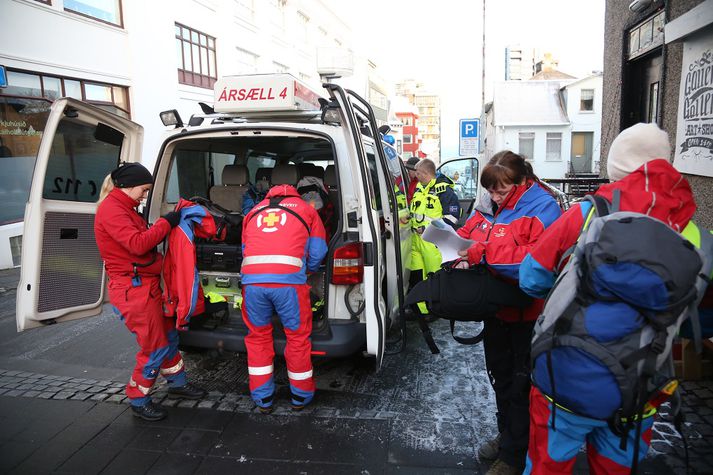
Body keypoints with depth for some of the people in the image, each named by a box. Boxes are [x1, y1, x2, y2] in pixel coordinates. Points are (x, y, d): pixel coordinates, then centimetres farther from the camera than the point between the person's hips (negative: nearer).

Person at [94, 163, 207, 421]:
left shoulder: (124, 209, 16)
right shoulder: (111, 210, -16)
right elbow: (137, 244, -25)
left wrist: (167, 223, 1)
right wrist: (166, 222, -18)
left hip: (148, 285, 10)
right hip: (134, 289, -10)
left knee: (169, 335, 20)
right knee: (155, 347, 0)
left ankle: (177, 383, 36)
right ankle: (138, 400, 18)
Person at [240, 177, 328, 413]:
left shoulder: (253, 212, 29)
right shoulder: (305, 209, 21)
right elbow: (316, 254, 17)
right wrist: (306, 271, 36)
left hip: (252, 279, 3)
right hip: (289, 280, -2)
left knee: (257, 337, 19)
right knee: (298, 337, 14)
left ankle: (263, 399, 28)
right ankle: (300, 396, 28)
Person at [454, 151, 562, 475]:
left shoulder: (542, 208, -20)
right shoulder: (488, 205, 1)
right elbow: (466, 233, 8)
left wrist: (483, 253, -34)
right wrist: (460, 253, -16)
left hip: (526, 313, -7)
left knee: (519, 384, 9)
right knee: (499, 374, 23)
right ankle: (506, 434, 45)